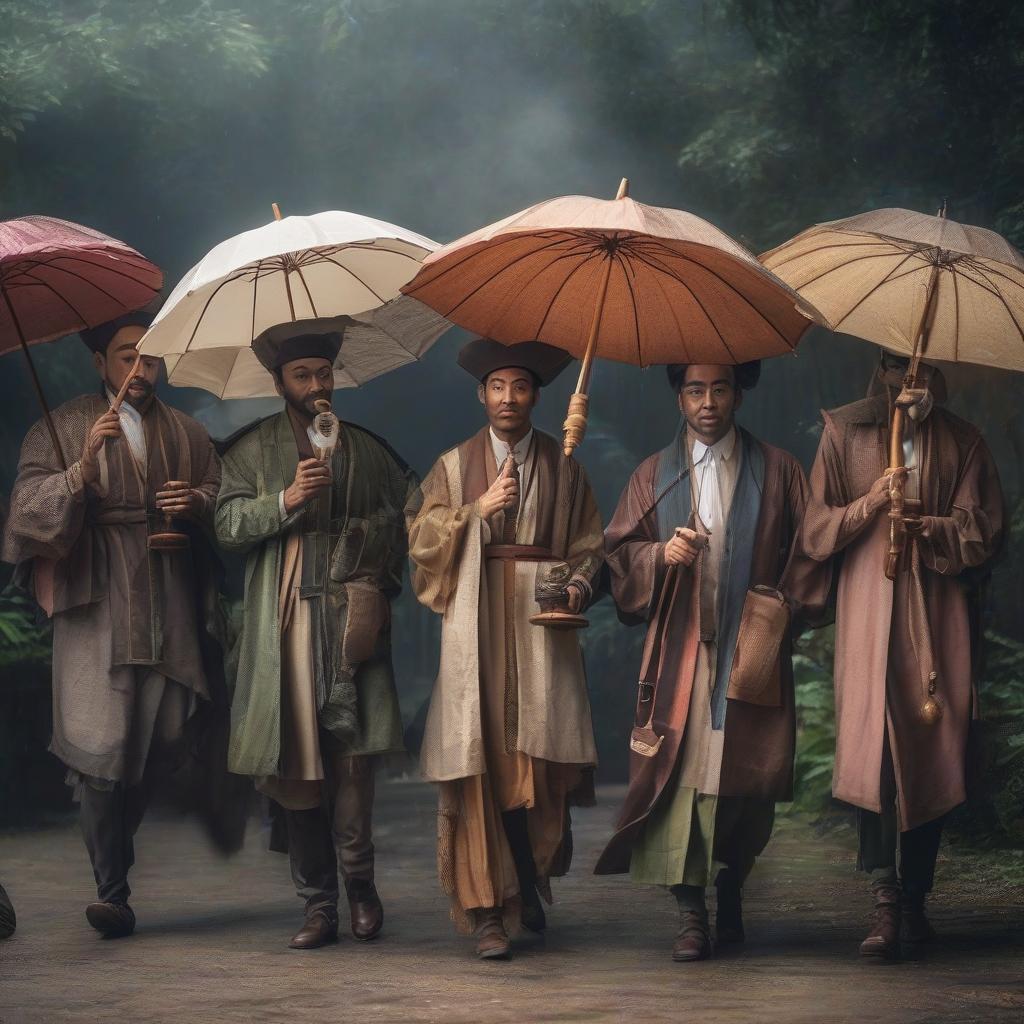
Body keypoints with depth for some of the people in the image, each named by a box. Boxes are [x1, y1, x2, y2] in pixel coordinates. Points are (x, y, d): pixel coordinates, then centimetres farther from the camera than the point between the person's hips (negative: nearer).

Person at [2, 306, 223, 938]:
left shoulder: (187, 435, 18)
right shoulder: (64, 429, 7)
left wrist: (198, 503, -1)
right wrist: (83, 467, -20)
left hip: (169, 603, 4)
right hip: (97, 602, -3)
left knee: (163, 739, -2)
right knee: (102, 741, -13)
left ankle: (113, 855, 22)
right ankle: (113, 891, -10)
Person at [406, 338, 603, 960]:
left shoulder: (563, 469, 13)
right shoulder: (455, 466, 12)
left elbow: (588, 545, 12)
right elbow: (422, 538, 5)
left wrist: (578, 588, -6)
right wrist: (478, 509, -7)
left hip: (542, 620, 1)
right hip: (477, 625, -1)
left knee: (541, 758, -5)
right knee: (482, 762, -8)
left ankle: (530, 886, 18)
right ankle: (489, 911, -8)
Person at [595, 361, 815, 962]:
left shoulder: (777, 471, 10)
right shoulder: (654, 475, 14)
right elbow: (619, 552, 10)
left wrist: (783, 614, -5)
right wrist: (662, 553, -10)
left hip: (751, 650, 0)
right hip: (679, 648, 0)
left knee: (747, 774, -1)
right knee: (680, 772, -9)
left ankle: (732, 895, 19)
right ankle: (692, 914, -8)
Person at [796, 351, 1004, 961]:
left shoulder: (962, 442, 11)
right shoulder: (846, 433, 10)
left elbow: (985, 533, 5)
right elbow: (815, 532, 7)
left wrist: (933, 528, -13)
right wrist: (869, 505, -10)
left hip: (940, 615, 2)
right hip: (869, 610, -1)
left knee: (933, 750, 0)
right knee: (874, 744, -14)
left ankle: (915, 897, 12)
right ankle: (887, 903, -18)